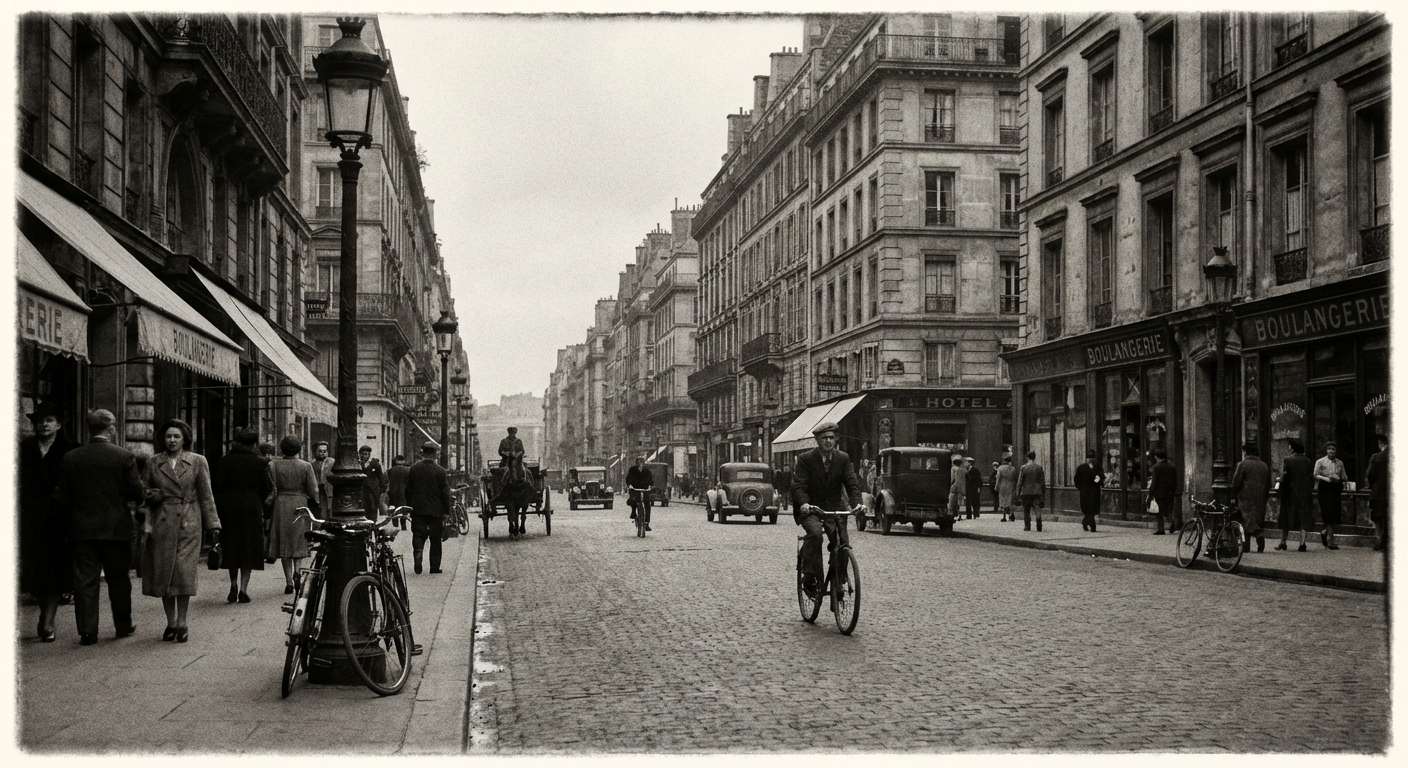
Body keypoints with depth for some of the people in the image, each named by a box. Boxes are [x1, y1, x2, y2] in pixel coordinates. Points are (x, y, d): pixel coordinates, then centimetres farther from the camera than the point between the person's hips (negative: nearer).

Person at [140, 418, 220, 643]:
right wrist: (153, 495, -5)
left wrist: (213, 525, 1)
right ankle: (170, 622, 14)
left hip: (188, 524, -2)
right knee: (163, 573, 3)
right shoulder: (153, 463, 11)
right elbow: (145, 493, 19)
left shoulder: (197, 462, 5)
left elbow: (206, 495, 5)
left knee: (184, 572, -10)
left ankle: (182, 622, 1)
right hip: (161, 524, 2)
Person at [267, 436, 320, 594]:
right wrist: (316, 506, 11)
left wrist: (268, 507, 3)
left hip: (281, 505, 0)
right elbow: (314, 491, -3)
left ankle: (289, 582, 6)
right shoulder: (306, 466, -4)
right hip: (301, 506, 0)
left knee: (283, 544, 7)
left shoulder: (273, 465, -2)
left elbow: (271, 490, -6)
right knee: (299, 541, 13)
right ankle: (297, 569, -11)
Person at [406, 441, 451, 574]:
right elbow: (445, 493, -6)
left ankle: (418, 550, -21)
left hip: (418, 510, 1)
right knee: (435, 540, 8)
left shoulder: (413, 469, 0)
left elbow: (408, 490, 6)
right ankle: (434, 567, 10)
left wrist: (410, 506, 15)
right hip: (436, 511, -1)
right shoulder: (440, 471, -7)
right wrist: (446, 511, 0)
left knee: (418, 535, 7)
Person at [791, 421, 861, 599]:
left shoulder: (843, 459, 2)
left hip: (834, 508, 3)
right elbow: (798, 485, -14)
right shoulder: (805, 459, -6)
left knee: (842, 543, -13)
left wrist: (856, 503, -24)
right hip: (810, 508, -3)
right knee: (815, 533, -30)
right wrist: (803, 504, -33)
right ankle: (810, 578, -21)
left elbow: (852, 483, -5)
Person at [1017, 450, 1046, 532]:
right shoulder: (1040, 467, 1)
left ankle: (1027, 526, 12)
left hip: (1026, 492, -1)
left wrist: (1018, 493, 2)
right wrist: (1044, 493, 9)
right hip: (1037, 492, 1)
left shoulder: (1023, 468, -4)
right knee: (1038, 510, 2)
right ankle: (1039, 527, -10)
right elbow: (1043, 482, 2)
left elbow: (1020, 482, -4)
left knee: (1026, 510, 11)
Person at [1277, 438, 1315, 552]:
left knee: (1286, 517, 8)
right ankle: (1302, 543, -5)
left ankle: (1283, 542, 15)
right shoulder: (1307, 461, 3)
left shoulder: (1288, 460, -9)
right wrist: (1308, 488, 14)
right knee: (1303, 518, 4)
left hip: (1290, 492, -3)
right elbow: (1312, 478, 5)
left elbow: (1283, 478, -15)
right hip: (1304, 494, 3)